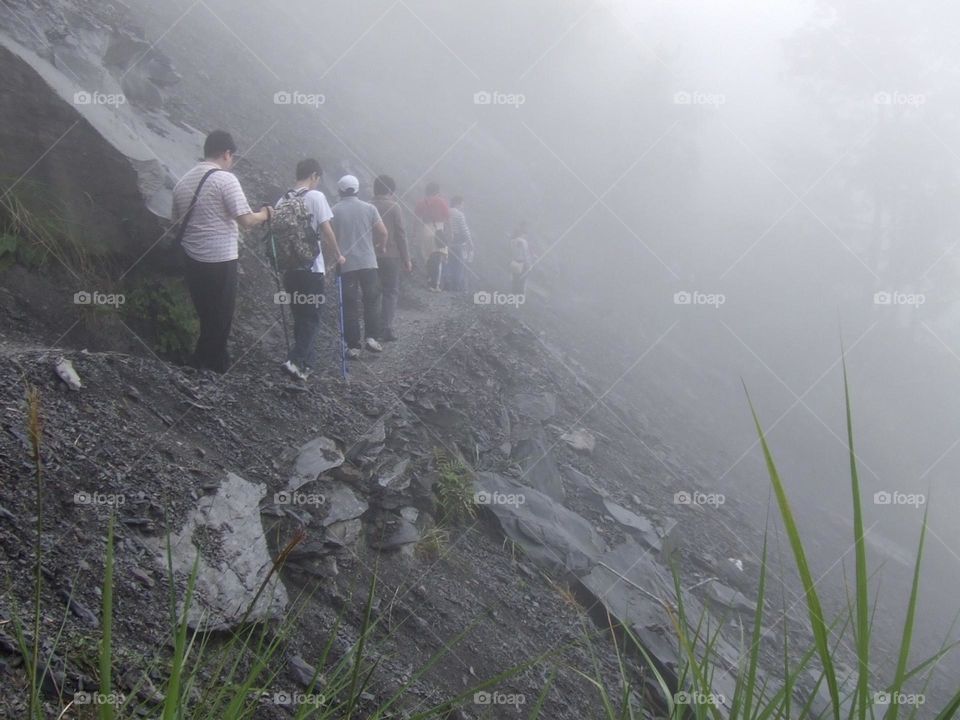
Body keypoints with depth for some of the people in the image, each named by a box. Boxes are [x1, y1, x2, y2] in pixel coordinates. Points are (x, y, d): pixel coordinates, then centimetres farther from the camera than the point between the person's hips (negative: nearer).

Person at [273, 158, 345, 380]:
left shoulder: (282, 200, 9)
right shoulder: (315, 196, -8)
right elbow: (326, 232, -10)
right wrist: (337, 256, 4)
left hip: (288, 267, 6)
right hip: (311, 268, -6)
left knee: (300, 316, 15)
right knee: (311, 318, -2)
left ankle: (306, 361, 20)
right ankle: (296, 360, -16)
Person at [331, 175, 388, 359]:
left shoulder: (334, 211, -2)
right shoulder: (369, 208, 1)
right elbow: (383, 232, -2)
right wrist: (380, 247, 18)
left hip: (345, 265, 0)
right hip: (368, 262, 1)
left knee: (350, 306, 3)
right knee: (372, 301, 12)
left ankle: (353, 346, 3)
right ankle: (371, 337, 0)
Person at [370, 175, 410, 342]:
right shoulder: (394, 207, -6)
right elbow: (401, 234, -8)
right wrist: (406, 259, -2)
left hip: (371, 256, 4)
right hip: (390, 255, -4)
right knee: (391, 292, 1)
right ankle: (386, 329, -8)